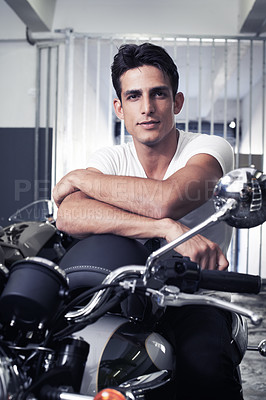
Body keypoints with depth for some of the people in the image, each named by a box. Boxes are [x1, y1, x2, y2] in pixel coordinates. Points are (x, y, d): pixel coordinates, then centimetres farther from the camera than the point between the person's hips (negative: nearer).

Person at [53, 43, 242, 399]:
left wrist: (80, 178, -15)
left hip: (196, 295, -2)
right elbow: (68, 216, -22)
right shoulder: (109, 158, 1)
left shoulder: (210, 147, -6)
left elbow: (166, 199, -30)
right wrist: (166, 229, -34)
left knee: (206, 369, -34)